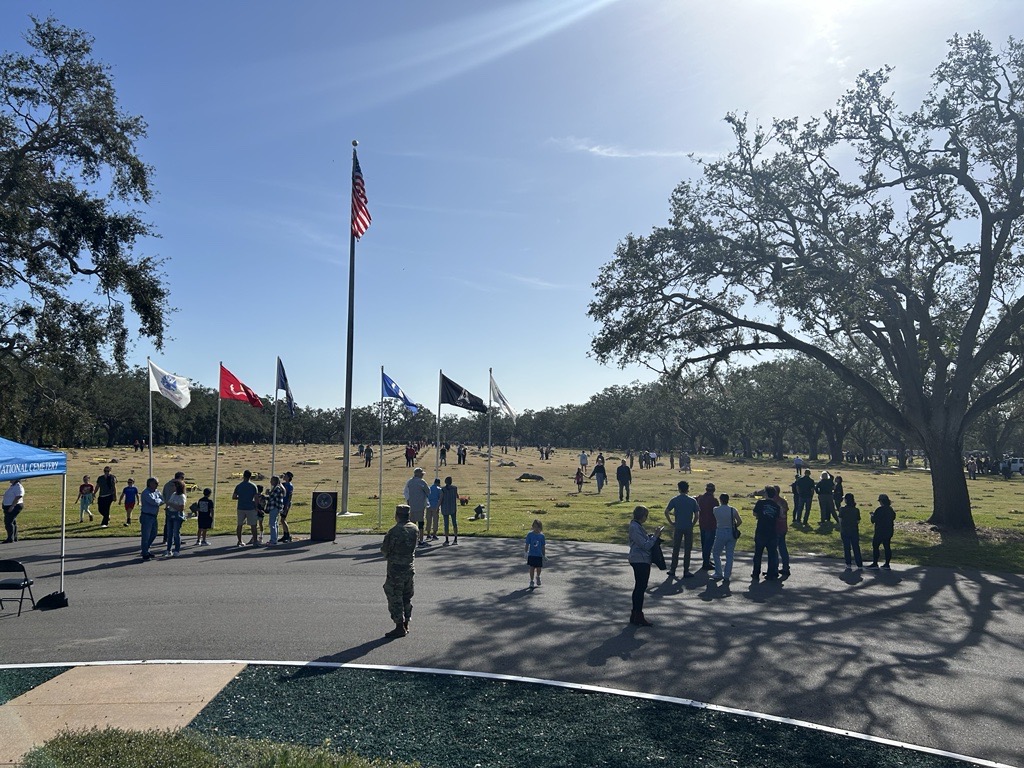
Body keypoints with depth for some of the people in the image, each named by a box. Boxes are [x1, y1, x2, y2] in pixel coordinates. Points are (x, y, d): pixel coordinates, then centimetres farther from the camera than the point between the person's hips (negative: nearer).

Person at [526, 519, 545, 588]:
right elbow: (527, 544, -1)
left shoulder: (541, 536, 0)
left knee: (539, 568, 5)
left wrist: (543, 555, 8)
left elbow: (543, 546, 6)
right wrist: (526, 553, -5)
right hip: (531, 554, -1)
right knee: (532, 568, 0)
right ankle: (531, 581, 14)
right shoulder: (530, 534, -5)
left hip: (539, 555, 1)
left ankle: (538, 577, 35)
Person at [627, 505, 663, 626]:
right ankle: (638, 616, 1)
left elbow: (645, 539, 19)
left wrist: (653, 534, 6)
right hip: (640, 561, -11)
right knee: (641, 588, -5)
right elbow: (645, 545, -20)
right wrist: (655, 536, -13)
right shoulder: (635, 527, -19)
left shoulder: (637, 526, 13)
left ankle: (635, 615, 23)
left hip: (640, 561, 11)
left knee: (639, 587, 15)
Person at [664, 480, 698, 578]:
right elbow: (696, 515, -3)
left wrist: (671, 523, 2)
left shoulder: (674, 500, -3)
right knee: (687, 550, 6)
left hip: (678, 527, 0)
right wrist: (692, 524, 8)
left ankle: (672, 570, 14)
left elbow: (666, 512, -8)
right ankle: (686, 572, 10)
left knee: (676, 549, 10)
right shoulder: (693, 500, -1)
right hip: (689, 528, 0)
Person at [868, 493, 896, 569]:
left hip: (880, 532, -7)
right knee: (887, 547, 10)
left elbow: (873, 520, -14)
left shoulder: (879, 510, -18)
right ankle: (887, 564, 12)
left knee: (875, 546, 1)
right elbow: (893, 517, 20)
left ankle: (875, 564, 2)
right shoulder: (891, 510, 5)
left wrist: (872, 515, 7)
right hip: (889, 532, 7)